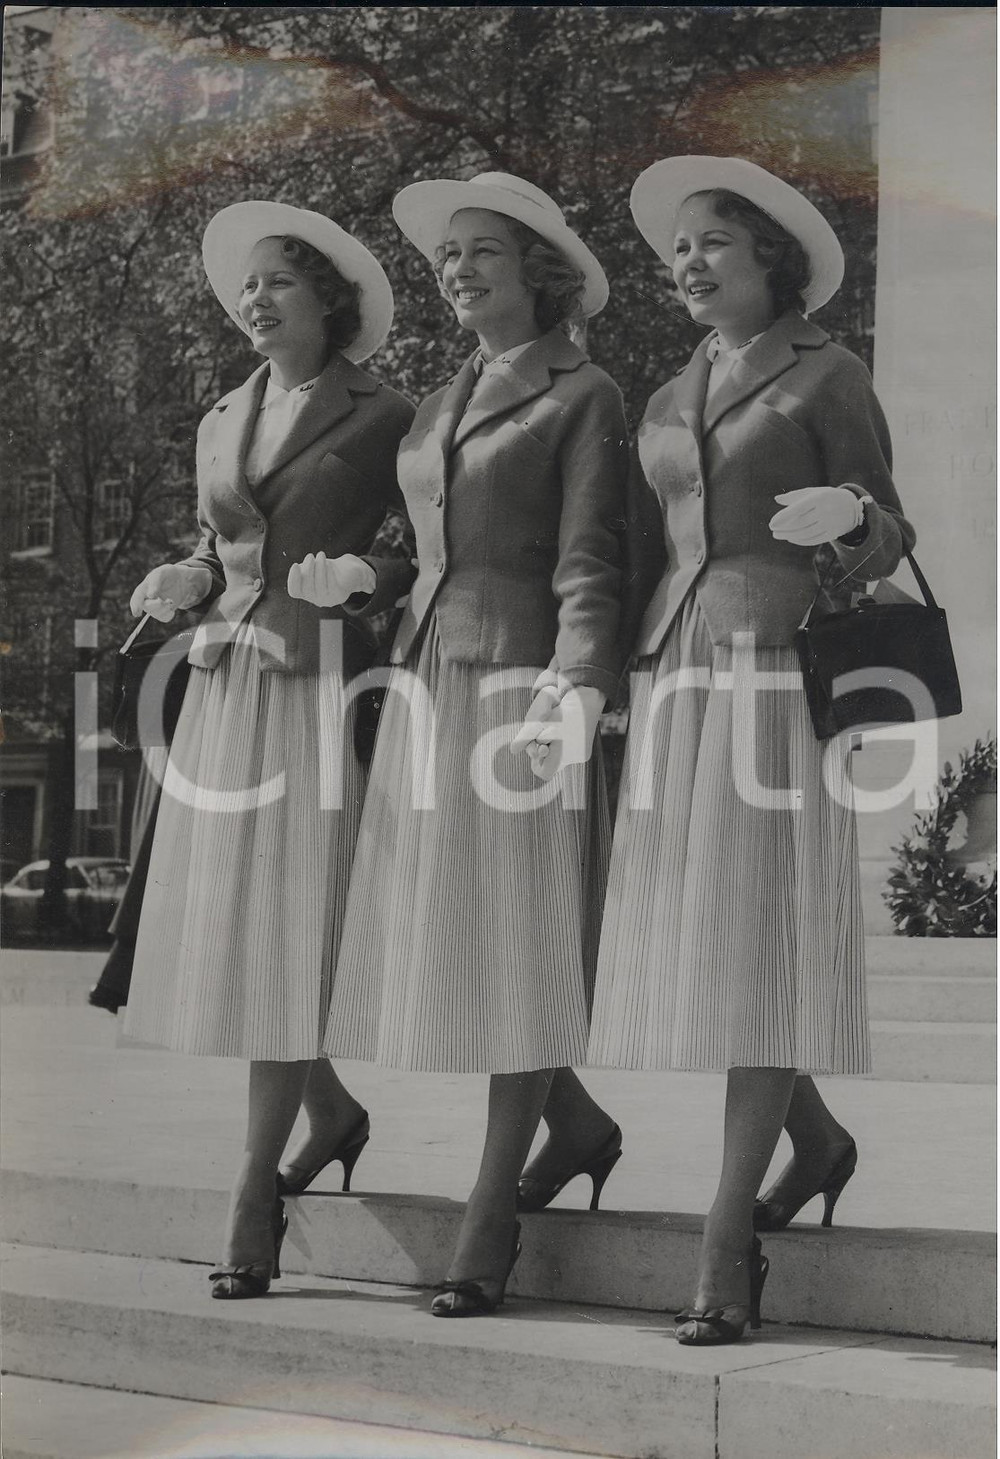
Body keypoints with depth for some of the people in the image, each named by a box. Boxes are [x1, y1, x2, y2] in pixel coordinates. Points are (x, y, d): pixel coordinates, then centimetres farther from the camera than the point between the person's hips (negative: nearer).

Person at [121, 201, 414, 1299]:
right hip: (225, 685, 6)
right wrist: (189, 578, 3)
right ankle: (333, 1113, 31)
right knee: (225, 934, 7)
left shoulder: (383, 419, 0)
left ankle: (255, 1192, 1)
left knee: (285, 940, -7)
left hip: (324, 685, -6)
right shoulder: (222, 421, 16)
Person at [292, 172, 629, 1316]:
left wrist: (577, 691, -21)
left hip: (522, 689, -7)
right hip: (424, 685, 7)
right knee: (441, 948, 6)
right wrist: (364, 579, 8)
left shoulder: (584, 399, -1)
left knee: (513, 947, -5)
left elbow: (588, 566, -10)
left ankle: (490, 1218, 1)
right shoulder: (441, 405, 20)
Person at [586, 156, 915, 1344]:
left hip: (782, 678, -6)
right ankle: (817, 1141, 28)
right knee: (680, 938, 5)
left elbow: (888, 540, 1)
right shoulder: (668, 402, 19)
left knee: (755, 945, -10)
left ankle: (729, 1245, -7)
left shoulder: (827, 378, 2)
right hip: (674, 676, 6)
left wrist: (851, 523, -20)